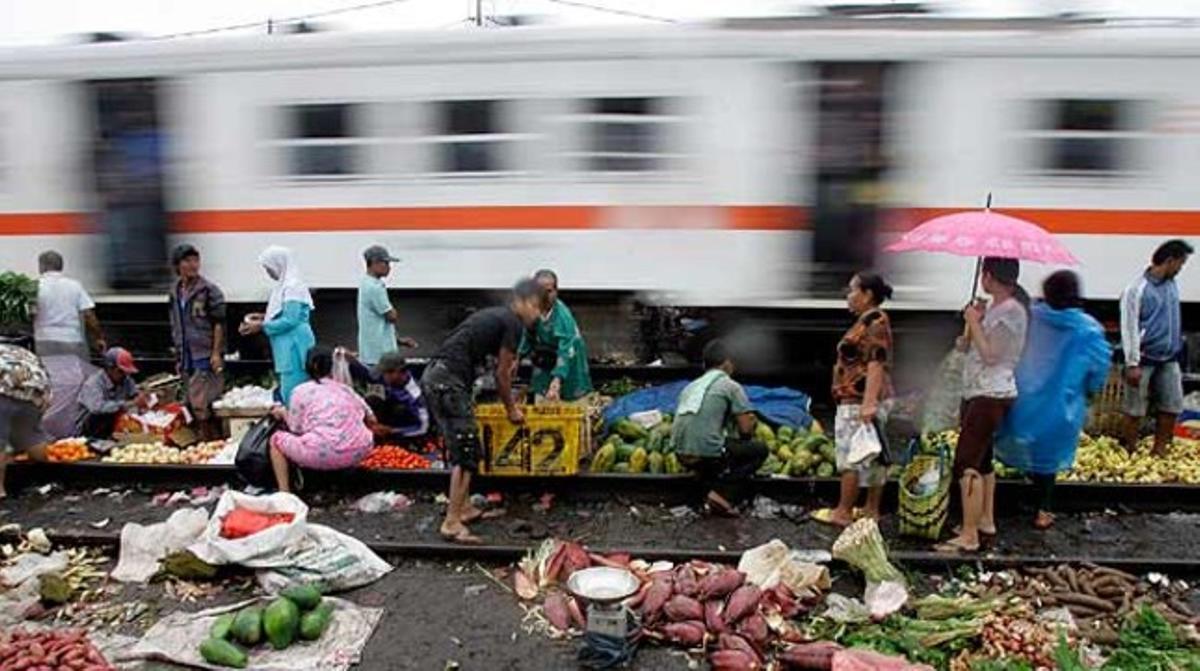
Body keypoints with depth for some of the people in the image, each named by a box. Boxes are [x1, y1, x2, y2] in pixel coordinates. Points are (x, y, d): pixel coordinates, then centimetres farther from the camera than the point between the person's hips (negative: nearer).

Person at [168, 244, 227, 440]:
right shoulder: (175, 293, 13)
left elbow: (219, 323, -9)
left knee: (202, 405, -9)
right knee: (192, 405, 11)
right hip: (187, 359, 7)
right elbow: (175, 327, 20)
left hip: (206, 357, -7)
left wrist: (216, 353, -14)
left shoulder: (209, 290, -7)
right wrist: (178, 355, 18)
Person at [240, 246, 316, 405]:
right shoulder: (285, 285, 15)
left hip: (294, 349, -10)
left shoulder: (292, 286, -15)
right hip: (288, 349, 10)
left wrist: (262, 326, -12)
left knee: (293, 395, -8)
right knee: (287, 394, 13)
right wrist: (264, 316, 13)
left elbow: (290, 320, -20)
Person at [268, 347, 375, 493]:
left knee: (276, 439, 19)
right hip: (357, 453, 4)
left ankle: (284, 492, 10)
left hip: (322, 455, -4)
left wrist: (283, 413, 23)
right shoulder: (345, 389, 17)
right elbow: (370, 418, 19)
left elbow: (296, 429, 4)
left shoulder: (301, 391, 5)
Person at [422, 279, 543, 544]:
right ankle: (452, 523, -6)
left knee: (464, 449, 18)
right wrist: (511, 409, 11)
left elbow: (499, 369, 29)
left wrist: (510, 403, 35)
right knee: (466, 451, -7)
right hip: (447, 381, -10)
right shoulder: (512, 323, -4)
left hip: (432, 376, 10)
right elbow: (502, 374, -1)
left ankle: (462, 507, 27)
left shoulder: (495, 316, 24)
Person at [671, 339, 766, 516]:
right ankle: (722, 495, -2)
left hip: (682, 455, 7)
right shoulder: (731, 386, 0)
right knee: (760, 450, 14)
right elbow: (746, 429, -6)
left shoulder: (691, 386, 18)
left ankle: (711, 488, 12)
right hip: (707, 454, -7)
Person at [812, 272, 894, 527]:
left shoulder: (874, 321, -14)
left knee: (851, 456, -4)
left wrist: (867, 403, -28)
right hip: (863, 400, 10)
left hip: (858, 401, -10)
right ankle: (872, 509, 17)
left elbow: (876, 365, -22)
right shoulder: (869, 321, 16)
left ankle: (843, 512, 3)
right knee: (872, 455, 11)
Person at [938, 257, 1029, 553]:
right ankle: (986, 520, 33)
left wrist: (974, 322, -13)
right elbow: (967, 346, 13)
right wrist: (974, 321, -3)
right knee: (982, 458, 20)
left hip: (991, 395, -11)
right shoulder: (995, 308, 15)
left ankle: (968, 536, -10)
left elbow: (990, 355, -20)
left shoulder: (1011, 310, -15)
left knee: (967, 464, -12)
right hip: (980, 393, 11)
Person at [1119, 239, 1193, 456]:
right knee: (1135, 410, 3)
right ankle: (1131, 452, 16)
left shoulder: (1172, 285, 6)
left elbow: (1175, 322, 15)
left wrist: (1177, 348, 14)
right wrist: (1133, 364, -15)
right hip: (1145, 360, -7)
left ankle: (1159, 450, 23)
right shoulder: (1137, 289, -15)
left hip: (1169, 360, 7)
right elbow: (1129, 329, -15)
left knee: (1172, 406, 10)